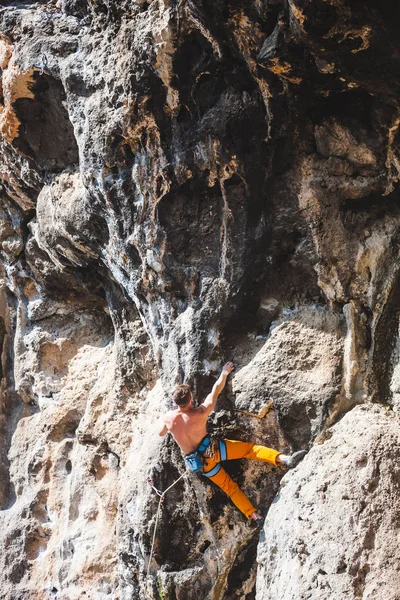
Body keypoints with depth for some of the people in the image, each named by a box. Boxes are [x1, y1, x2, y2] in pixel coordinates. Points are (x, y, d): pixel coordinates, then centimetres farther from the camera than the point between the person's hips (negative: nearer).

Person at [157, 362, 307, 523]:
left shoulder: (168, 417, -12)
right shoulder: (200, 413, -20)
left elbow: (160, 433, 11)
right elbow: (216, 390, -8)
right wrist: (225, 372, 7)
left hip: (198, 462, 4)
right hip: (211, 450, -4)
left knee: (229, 487, 15)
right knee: (249, 449, -6)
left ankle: (254, 515, 16)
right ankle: (285, 459, -24)